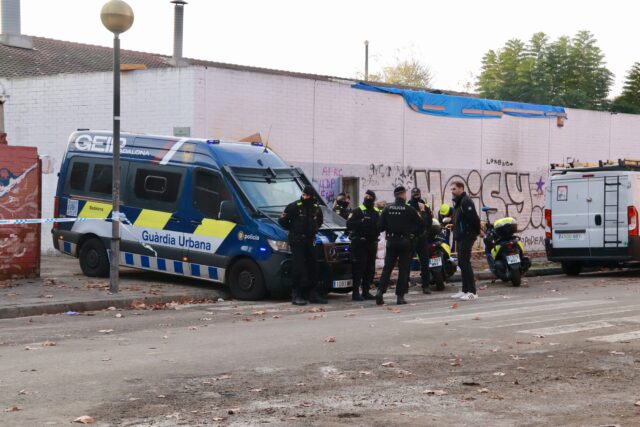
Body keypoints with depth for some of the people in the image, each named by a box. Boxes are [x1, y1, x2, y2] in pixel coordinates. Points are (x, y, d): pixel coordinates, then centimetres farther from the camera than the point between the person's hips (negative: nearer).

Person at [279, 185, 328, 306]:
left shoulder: (316, 208, 10)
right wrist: (293, 230, 2)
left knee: (313, 268, 7)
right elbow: (282, 220, -5)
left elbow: (319, 221, 29)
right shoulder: (294, 206, -6)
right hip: (297, 241, -6)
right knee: (299, 268, -10)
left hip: (309, 241, 6)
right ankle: (296, 295, -8)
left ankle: (313, 294, 15)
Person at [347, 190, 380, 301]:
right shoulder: (358, 211, -2)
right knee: (359, 267, -9)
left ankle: (366, 292, 17)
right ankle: (355, 293, -7)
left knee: (370, 269, 9)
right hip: (360, 243, -6)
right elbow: (349, 224, -12)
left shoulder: (377, 212, 16)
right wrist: (361, 222, -24)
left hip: (372, 243, 6)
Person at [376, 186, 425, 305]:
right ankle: (400, 296, 1)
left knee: (387, 268, 7)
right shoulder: (410, 210, -8)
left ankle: (380, 291, -9)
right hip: (405, 242, -2)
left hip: (391, 241, 2)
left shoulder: (387, 209, -1)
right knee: (403, 269, 4)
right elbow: (421, 225, -4)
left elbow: (380, 227, 1)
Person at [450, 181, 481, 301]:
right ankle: (465, 290, 18)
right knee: (461, 263, 12)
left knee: (465, 263, -14)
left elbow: (474, 218, -20)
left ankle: (472, 292, -15)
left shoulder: (466, 201, -13)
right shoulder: (457, 202, 19)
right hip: (460, 237, 10)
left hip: (467, 236, -10)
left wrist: (477, 231, -12)